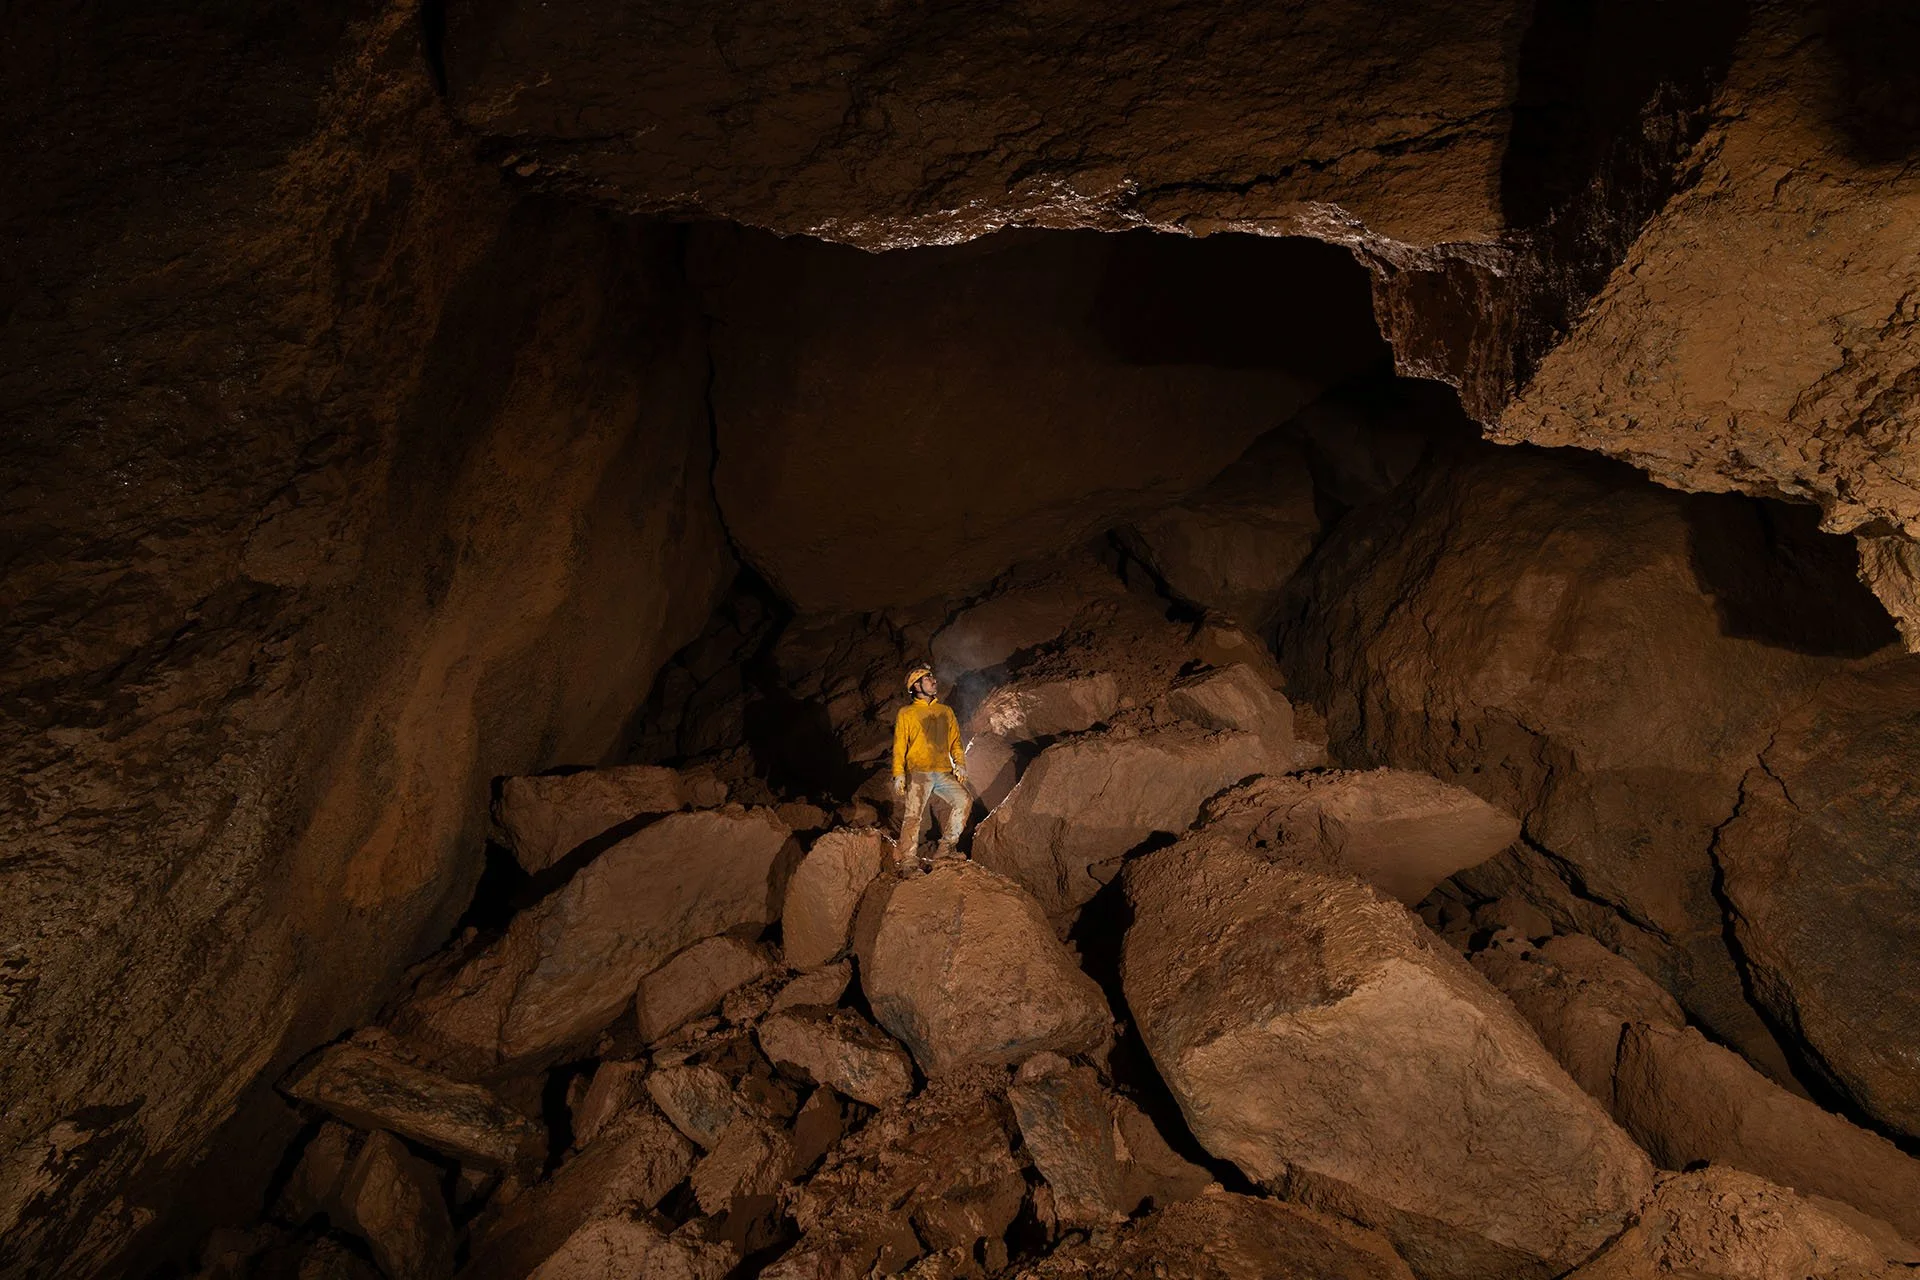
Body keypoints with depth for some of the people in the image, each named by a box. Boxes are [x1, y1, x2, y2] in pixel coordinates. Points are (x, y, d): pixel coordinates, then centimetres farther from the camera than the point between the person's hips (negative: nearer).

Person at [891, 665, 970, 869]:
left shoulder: (946, 711, 21)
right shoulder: (906, 713, 10)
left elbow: (955, 741, 19)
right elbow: (899, 746, 6)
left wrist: (960, 763, 2)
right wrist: (898, 774, -5)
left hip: (944, 772, 3)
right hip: (918, 772, -3)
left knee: (964, 799, -12)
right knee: (913, 813, -14)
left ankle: (947, 846, -4)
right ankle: (908, 857, -8)